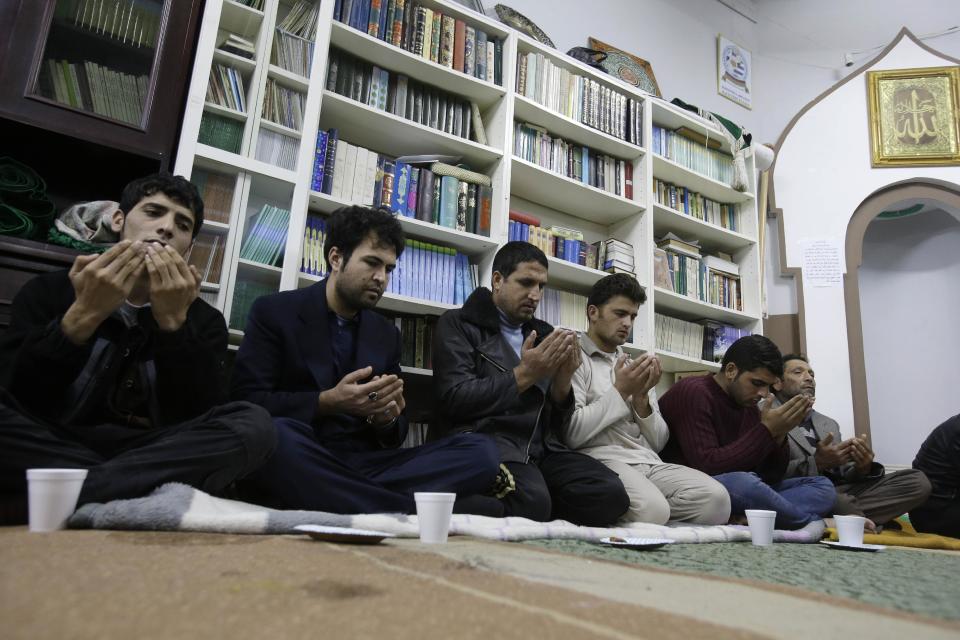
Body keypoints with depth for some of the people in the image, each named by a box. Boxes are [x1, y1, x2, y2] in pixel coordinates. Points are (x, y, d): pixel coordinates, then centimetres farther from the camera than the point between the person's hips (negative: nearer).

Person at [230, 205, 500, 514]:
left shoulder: (387, 334, 15)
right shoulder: (274, 312, 4)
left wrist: (386, 418, -7)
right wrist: (328, 403, -18)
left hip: (364, 465, 4)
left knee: (480, 452, -17)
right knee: (274, 435, -39)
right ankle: (412, 511, -28)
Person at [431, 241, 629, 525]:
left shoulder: (543, 334, 21)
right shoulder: (458, 325, 6)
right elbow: (455, 398, -9)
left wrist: (562, 380, -2)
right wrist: (525, 374, -9)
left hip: (542, 447, 6)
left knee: (611, 493, -21)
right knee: (532, 502, -35)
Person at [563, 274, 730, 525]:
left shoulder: (635, 365, 23)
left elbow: (658, 443, 17)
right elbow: (571, 434, -10)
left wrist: (641, 397, 0)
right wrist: (620, 391, -7)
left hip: (650, 463, 6)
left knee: (716, 497, -21)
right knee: (652, 509, -35)